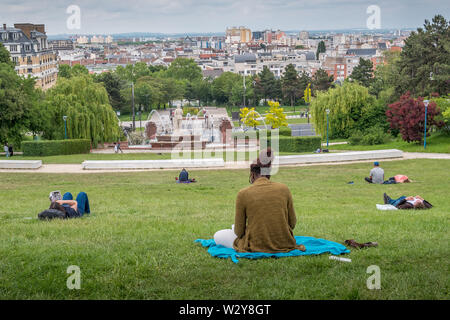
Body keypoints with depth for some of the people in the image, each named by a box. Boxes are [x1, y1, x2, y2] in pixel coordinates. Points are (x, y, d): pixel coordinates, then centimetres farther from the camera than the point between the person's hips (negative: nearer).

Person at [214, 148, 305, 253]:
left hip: (256, 247, -4)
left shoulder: (243, 194, -10)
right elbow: (292, 223, 6)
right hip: (284, 245, 5)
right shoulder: (284, 189, -2)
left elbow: (239, 231, -4)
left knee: (217, 236, 19)